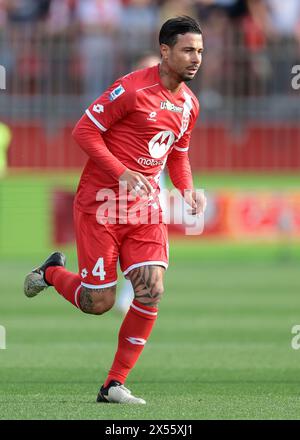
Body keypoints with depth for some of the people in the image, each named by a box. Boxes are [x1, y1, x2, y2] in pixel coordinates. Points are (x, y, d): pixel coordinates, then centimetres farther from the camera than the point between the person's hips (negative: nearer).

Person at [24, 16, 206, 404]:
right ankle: (52, 273, 31)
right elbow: (84, 131, -14)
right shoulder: (132, 89, -15)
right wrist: (123, 173, -24)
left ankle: (114, 385, 1)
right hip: (101, 203, -6)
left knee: (151, 292, -10)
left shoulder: (189, 103, 9)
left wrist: (188, 191, 4)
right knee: (98, 302, -3)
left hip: (145, 208, 6)